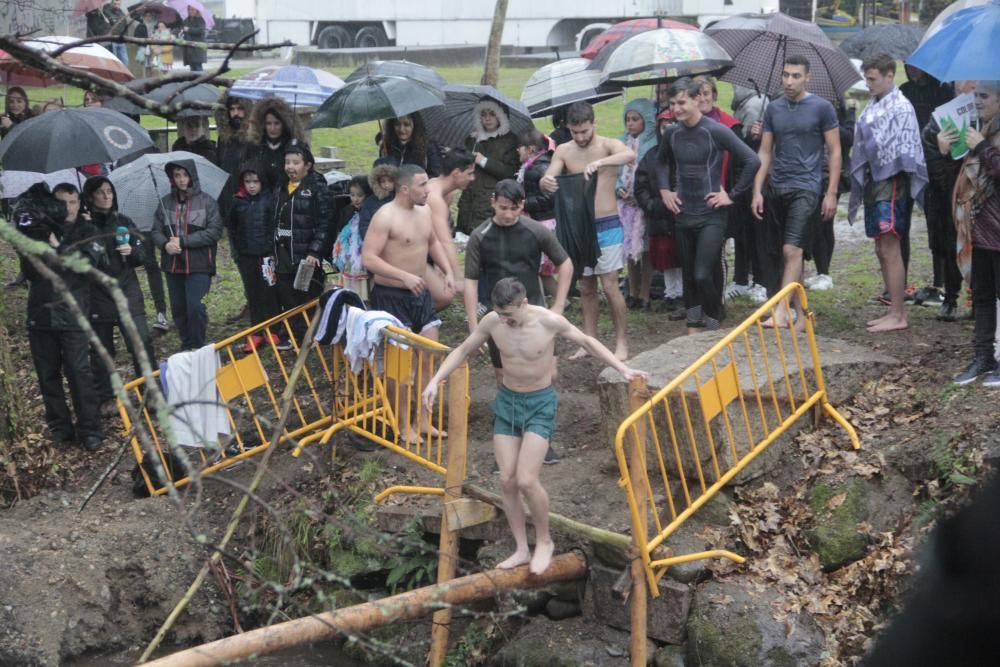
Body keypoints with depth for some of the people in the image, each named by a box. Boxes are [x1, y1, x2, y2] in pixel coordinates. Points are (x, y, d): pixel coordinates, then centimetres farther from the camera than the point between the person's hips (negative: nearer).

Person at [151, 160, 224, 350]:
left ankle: (198, 347, 2)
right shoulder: (166, 202, 7)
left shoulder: (207, 202, -5)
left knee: (195, 306, -12)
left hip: (199, 265, -4)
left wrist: (183, 241, -16)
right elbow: (156, 231, 8)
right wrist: (165, 244, -15)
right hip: (173, 265, 4)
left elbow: (215, 232, -11)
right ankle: (186, 345, 25)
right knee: (178, 309, 10)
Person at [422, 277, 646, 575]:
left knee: (526, 480, -14)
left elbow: (586, 341, -4)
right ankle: (522, 550, 14)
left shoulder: (549, 321, -20)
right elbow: (463, 350, 4)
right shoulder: (492, 322, -11)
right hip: (506, 400, 4)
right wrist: (436, 380, -5)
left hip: (540, 404, -4)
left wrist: (622, 368, -10)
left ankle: (544, 541, 10)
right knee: (507, 480, 1)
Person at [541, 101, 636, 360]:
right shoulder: (563, 151, 2)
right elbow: (547, 178, -9)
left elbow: (630, 155, -30)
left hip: (607, 226, -4)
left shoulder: (608, 145, -8)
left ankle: (621, 342, 6)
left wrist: (599, 163, -46)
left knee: (610, 286, -5)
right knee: (586, 288, 11)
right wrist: (546, 182, -35)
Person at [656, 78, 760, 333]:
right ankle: (694, 328, 21)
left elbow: (752, 161, -12)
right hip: (683, 214, 5)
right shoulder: (671, 133, 3)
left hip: (711, 216, -5)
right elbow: (663, 162, 25)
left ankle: (714, 324, 5)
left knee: (703, 274, -15)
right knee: (689, 276, 11)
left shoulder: (716, 131, -13)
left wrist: (732, 194, -10)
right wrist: (664, 190, 12)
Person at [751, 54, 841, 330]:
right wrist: (757, 191, 4)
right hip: (775, 190, 5)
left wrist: (831, 193, -6)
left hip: (805, 188, -5)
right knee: (773, 252, 7)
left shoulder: (822, 108, -1)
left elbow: (834, 152, 0)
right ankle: (799, 313, 17)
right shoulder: (773, 108, 10)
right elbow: (764, 153, 12)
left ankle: (781, 312, -20)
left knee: (791, 250, -16)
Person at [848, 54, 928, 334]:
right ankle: (896, 310, 17)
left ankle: (898, 316, -3)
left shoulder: (900, 107, -11)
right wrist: (862, 181, 7)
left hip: (891, 184, -9)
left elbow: (898, 149, -16)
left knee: (890, 250, -8)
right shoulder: (874, 107, 13)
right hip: (874, 182, 9)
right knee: (882, 251, 11)